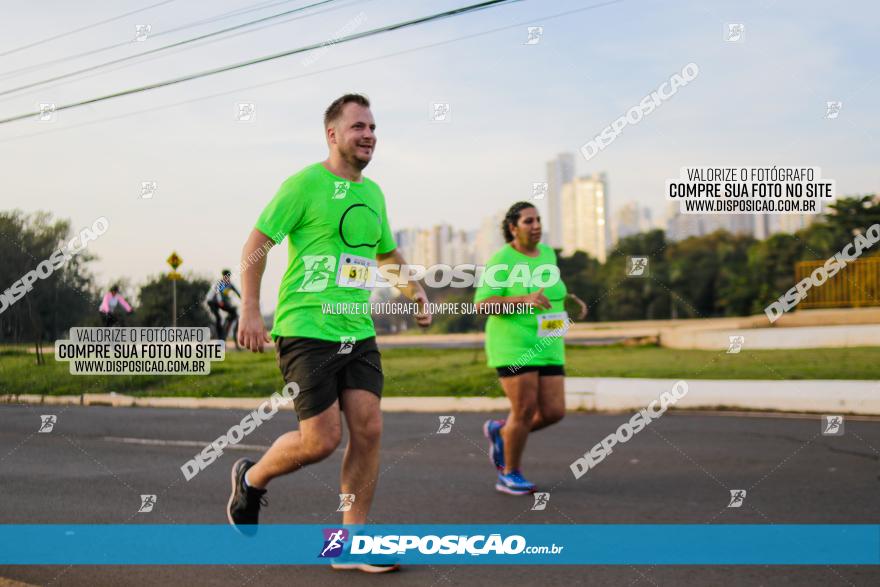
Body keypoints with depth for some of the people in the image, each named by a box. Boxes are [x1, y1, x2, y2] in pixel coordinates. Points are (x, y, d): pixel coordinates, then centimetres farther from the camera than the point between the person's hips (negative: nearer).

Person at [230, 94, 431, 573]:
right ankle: (251, 478, 22)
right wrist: (249, 308, -16)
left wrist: (417, 293, 14)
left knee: (368, 430, -2)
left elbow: (388, 253, 29)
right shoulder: (306, 183, -7)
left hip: (358, 332, 7)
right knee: (322, 439, -9)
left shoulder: (373, 193, 15)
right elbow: (257, 241, -7)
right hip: (306, 330, -7)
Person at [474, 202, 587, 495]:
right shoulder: (501, 261, -10)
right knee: (525, 411, -10)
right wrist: (524, 301, -28)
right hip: (513, 348, -6)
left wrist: (568, 298, 7)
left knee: (553, 412, -1)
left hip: (545, 349, 6)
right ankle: (510, 474, 11)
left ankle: (501, 432, 25)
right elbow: (482, 304, -15)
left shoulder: (546, 253, 10)